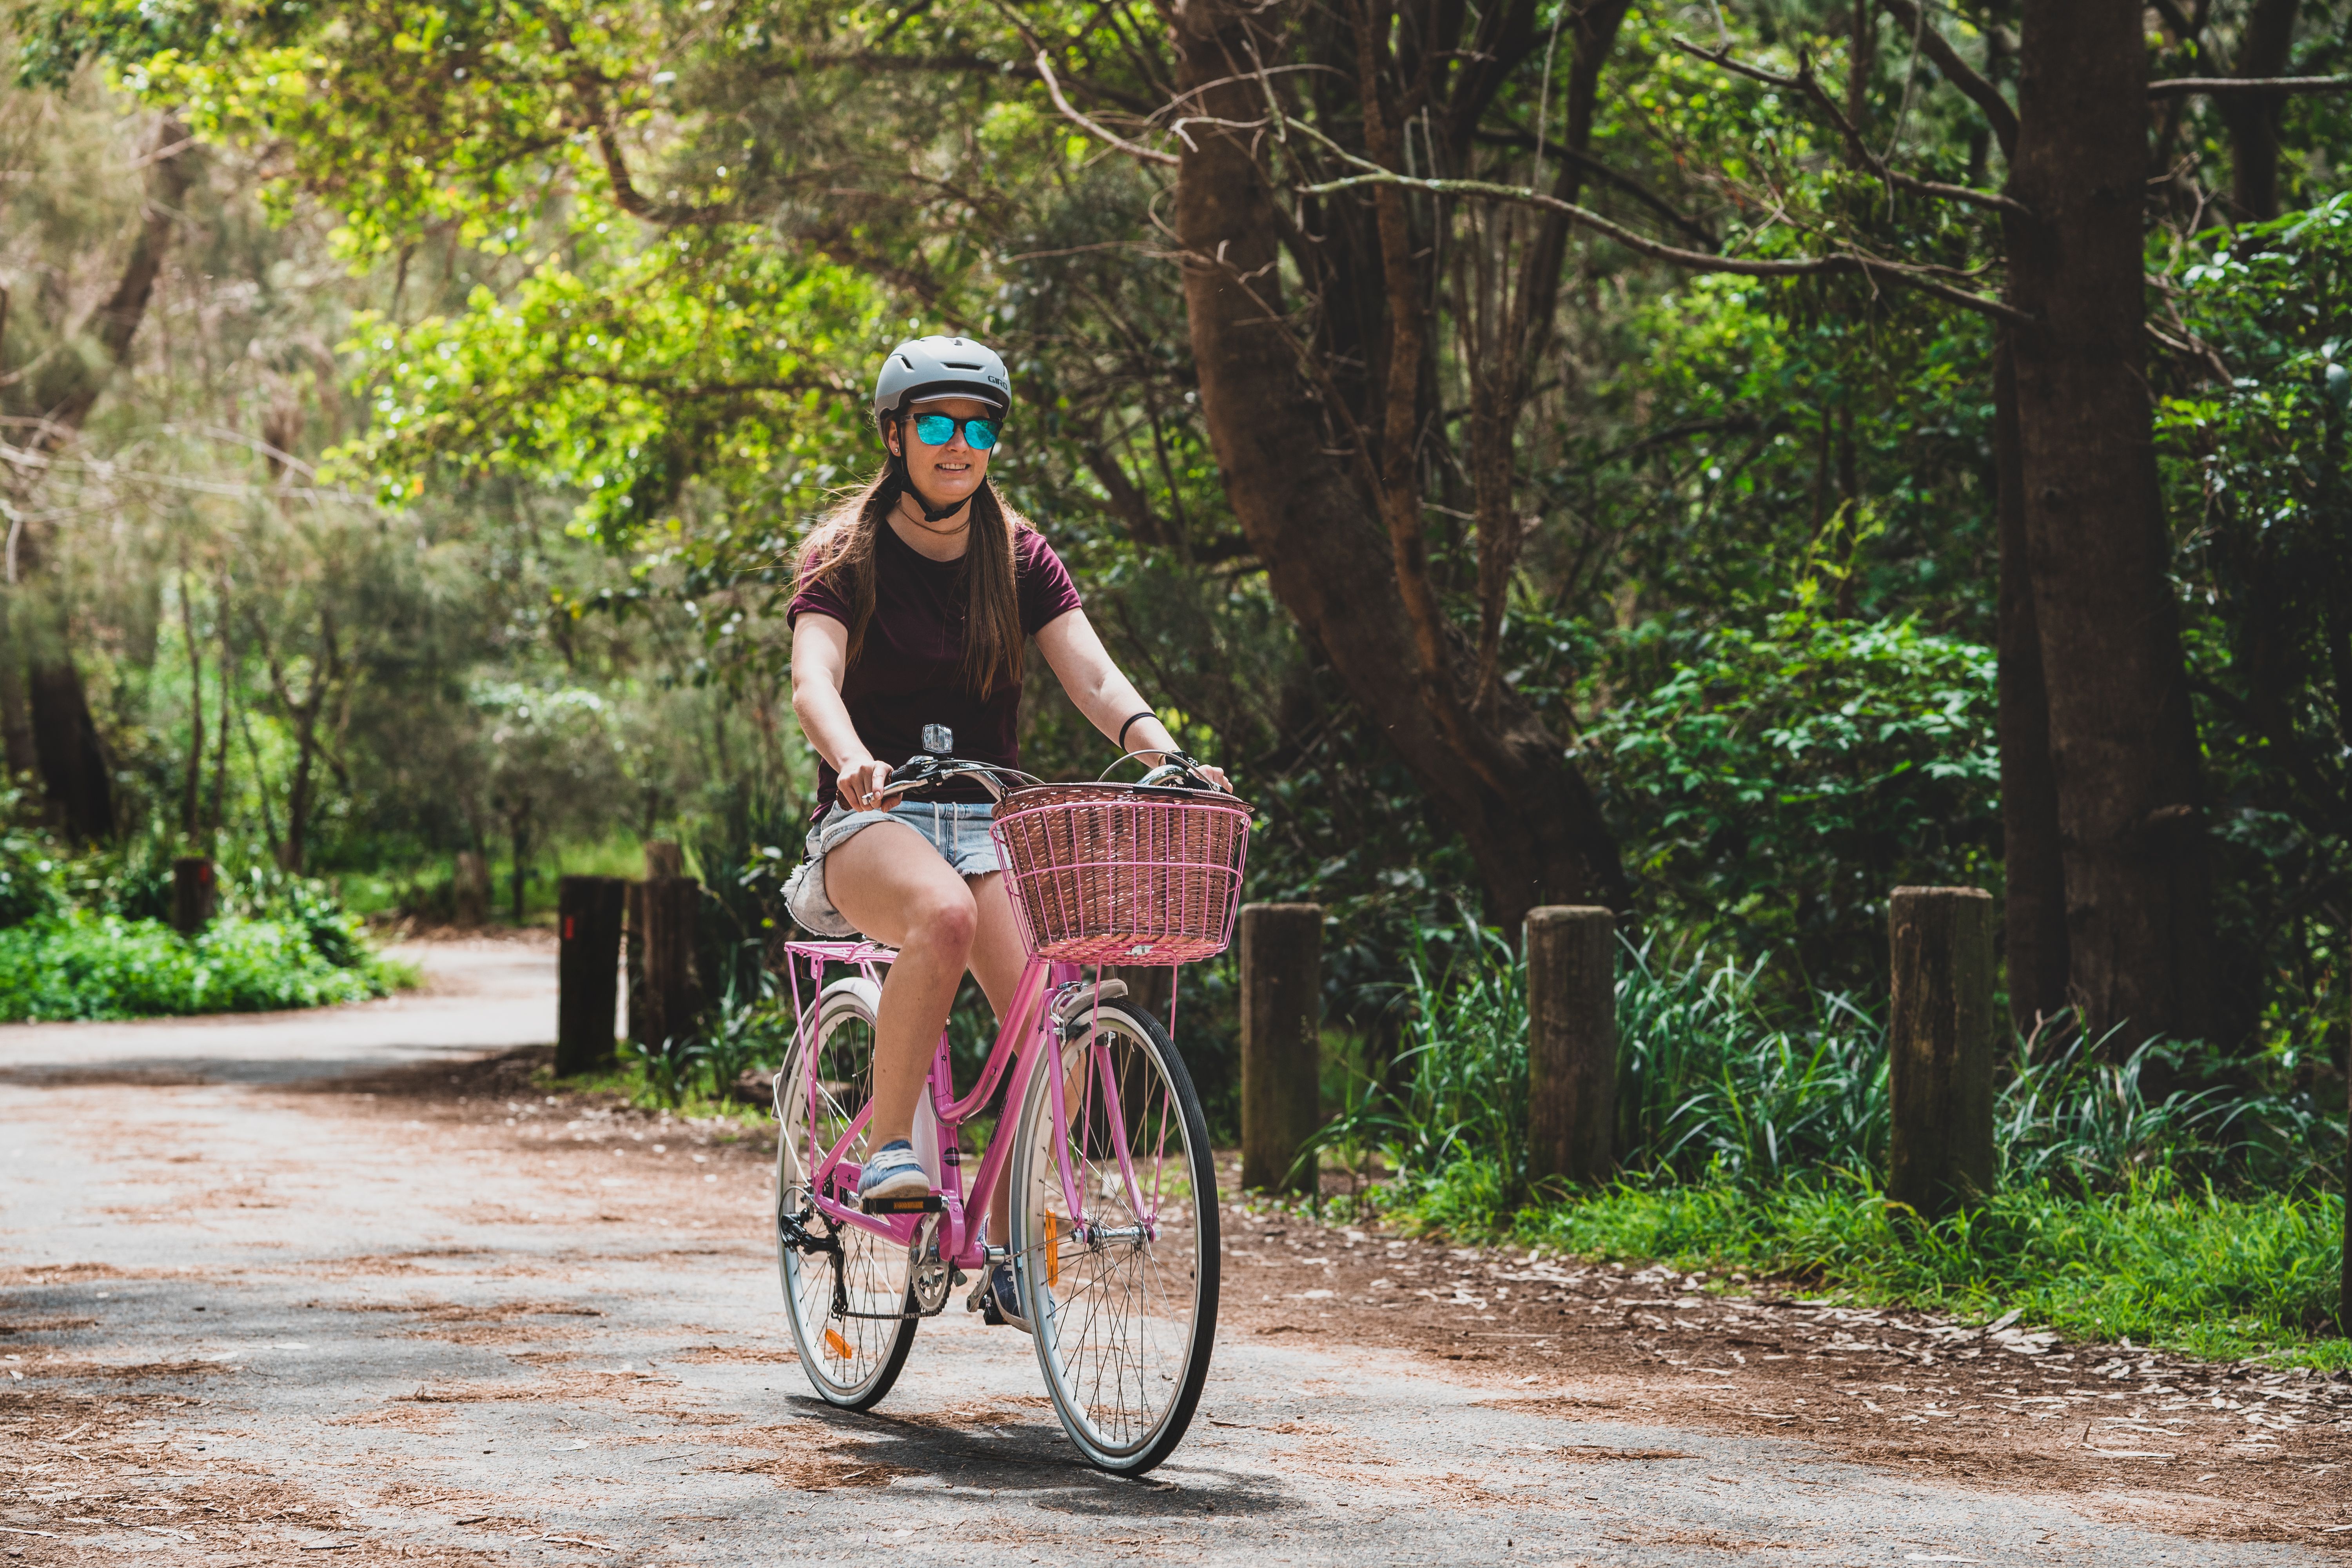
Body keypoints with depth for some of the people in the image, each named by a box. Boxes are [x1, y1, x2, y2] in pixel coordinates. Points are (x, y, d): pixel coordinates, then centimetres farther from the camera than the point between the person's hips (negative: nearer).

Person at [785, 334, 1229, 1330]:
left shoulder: (1020, 558, 9)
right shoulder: (847, 556, -1)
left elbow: (1093, 677, -5)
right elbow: (813, 682, -18)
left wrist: (1168, 756, -25)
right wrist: (855, 761, -41)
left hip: (988, 819, 3)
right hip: (874, 821, -3)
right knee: (944, 913, -39)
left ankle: (1005, 1248, -5)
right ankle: (886, 1143, -27)